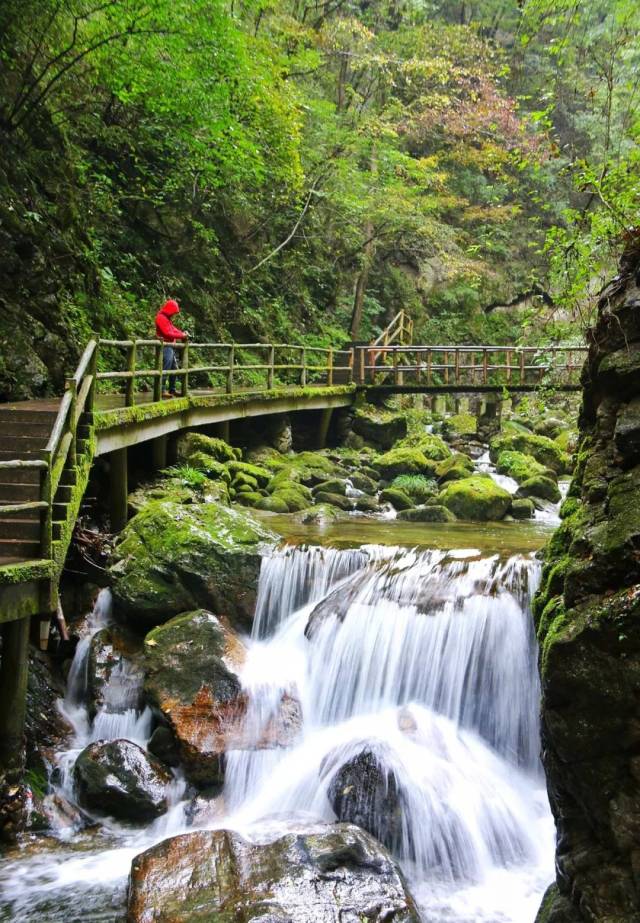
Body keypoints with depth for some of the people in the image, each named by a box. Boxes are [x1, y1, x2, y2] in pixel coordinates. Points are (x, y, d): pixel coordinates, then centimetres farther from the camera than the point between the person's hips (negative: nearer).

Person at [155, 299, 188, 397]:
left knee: (174, 368, 14)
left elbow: (173, 329, 18)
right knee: (165, 369, -12)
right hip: (165, 346, -11)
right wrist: (182, 335, -14)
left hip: (171, 347, 11)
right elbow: (167, 333, -19)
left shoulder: (167, 318, 19)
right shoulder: (161, 318, -13)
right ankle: (162, 390, -12)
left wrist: (183, 333, 1)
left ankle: (172, 390, 21)